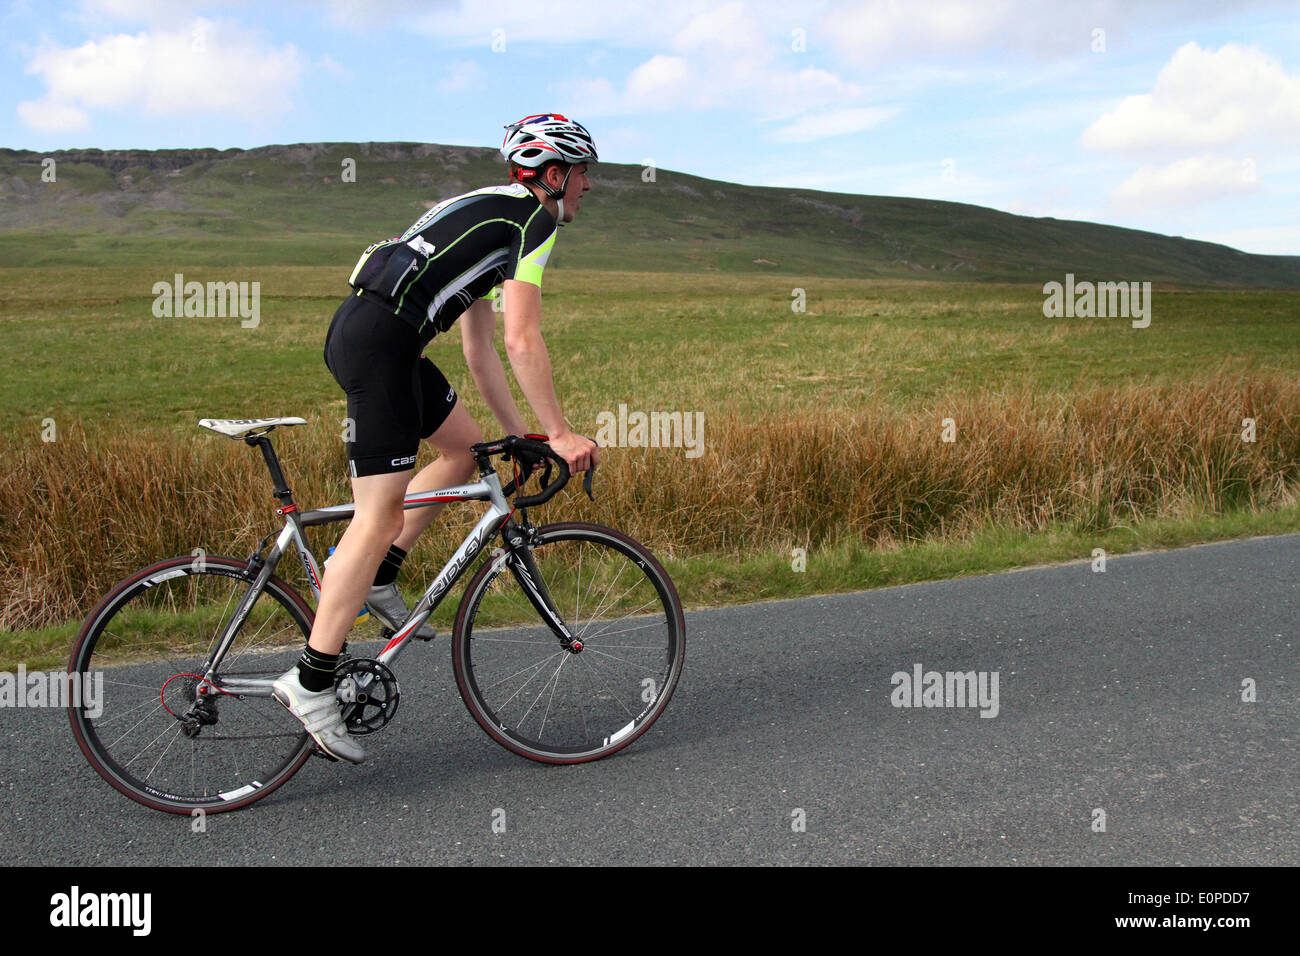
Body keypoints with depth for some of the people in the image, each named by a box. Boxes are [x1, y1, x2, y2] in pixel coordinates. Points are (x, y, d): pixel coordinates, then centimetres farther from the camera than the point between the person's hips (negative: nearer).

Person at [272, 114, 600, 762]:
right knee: (380, 516, -9)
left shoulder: (489, 213, 27)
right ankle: (311, 682, -6)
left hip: (358, 331, 10)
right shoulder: (533, 218, -2)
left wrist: (519, 432, 26)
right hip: (379, 339, -10)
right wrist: (559, 434, -5)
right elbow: (522, 340, -11)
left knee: (464, 448, 20)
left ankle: (374, 578, 17)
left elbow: (479, 350, 26)